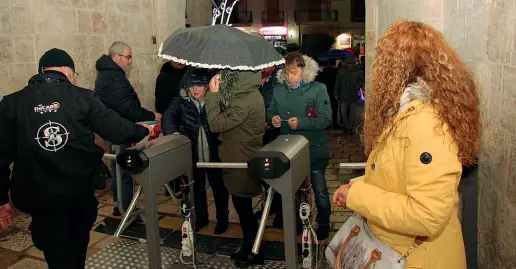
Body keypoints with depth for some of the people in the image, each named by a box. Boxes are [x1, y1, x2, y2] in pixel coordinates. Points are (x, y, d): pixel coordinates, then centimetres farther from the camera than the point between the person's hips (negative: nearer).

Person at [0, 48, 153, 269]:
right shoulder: (82, 97, -5)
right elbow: (114, 127, -5)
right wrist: (142, 131, 15)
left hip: (40, 196, -1)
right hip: (80, 191, 1)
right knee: (78, 247, 26)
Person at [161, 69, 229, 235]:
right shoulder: (181, 102, -3)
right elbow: (168, 117, -17)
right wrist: (174, 133, -35)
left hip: (214, 154, -1)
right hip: (193, 155, 2)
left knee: (219, 188, 13)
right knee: (197, 188, 17)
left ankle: (222, 219, 33)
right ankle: (201, 218, 38)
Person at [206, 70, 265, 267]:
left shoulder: (245, 101, -27)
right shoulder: (249, 93, 5)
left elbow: (216, 124, -25)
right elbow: (228, 119, 10)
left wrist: (213, 94, -19)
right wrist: (218, 94, 0)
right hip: (243, 160, 10)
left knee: (244, 209, 7)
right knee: (244, 209, 20)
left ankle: (254, 253, 25)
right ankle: (249, 248, 36)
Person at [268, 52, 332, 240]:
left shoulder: (318, 89, -12)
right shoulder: (278, 89, 2)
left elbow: (326, 119, -17)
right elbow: (271, 111, 13)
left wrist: (301, 123, -28)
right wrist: (273, 118, -11)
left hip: (314, 149, -4)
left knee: (320, 191, 7)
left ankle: (323, 223, 30)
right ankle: (296, 222, 38)